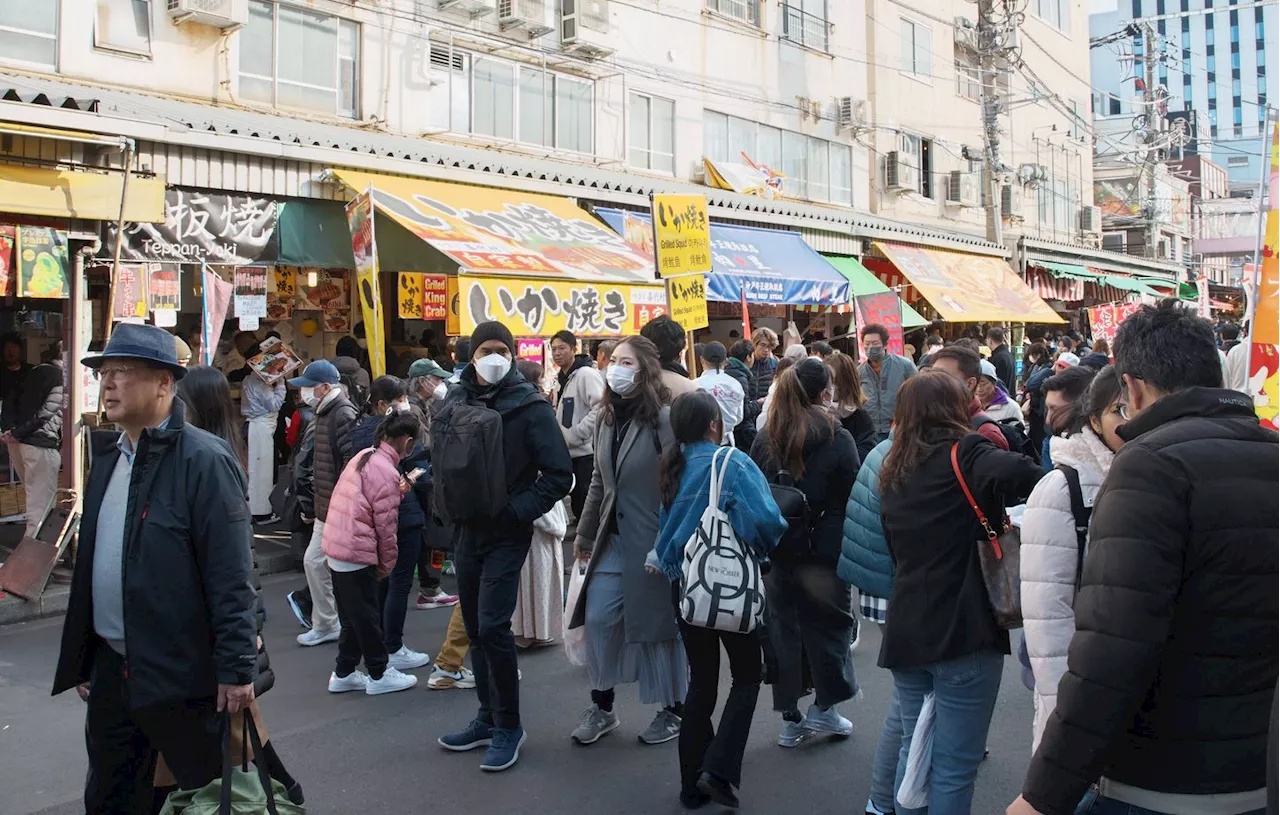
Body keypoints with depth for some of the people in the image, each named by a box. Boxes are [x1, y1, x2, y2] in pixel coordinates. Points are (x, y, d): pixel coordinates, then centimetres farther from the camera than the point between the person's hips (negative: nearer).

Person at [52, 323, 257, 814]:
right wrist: (81, 660, 17)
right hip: (111, 670, 8)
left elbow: (231, 578, -18)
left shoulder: (204, 460, -14)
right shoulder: (108, 462, 11)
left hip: (184, 675, -8)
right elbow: (91, 566, 16)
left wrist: (237, 668, -19)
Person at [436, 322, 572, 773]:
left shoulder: (529, 406, -10)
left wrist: (517, 511, -16)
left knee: (492, 626, -12)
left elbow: (559, 475, -11)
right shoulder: (453, 403, 5)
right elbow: (439, 460, 15)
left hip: (506, 535, -6)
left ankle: (508, 725, 5)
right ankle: (488, 716, 28)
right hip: (467, 531, 6)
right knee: (475, 628, 13)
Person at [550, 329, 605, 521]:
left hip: (586, 452, -9)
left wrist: (576, 433, -22)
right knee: (576, 502, 17)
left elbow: (600, 407, -24)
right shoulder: (561, 378, 16)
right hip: (568, 452, 9)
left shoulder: (587, 374, -13)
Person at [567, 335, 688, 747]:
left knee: (660, 622, 6)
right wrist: (585, 533, 19)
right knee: (598, 617, 5)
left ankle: (673, 710, 25)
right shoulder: (607, 418, 8)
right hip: (613, 539, 7)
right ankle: (601, 707, 23)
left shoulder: (665, 419, -15)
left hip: (655, 540, -6)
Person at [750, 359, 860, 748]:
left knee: (784, 628, 11)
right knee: (829, 624, 12)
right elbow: (852, 499, -8)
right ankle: (823, 706, 19)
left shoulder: (764, 439, 4)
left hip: (776, 552, 4)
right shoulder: (838, 439, -10)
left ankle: (790, 718, 19)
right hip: (824, 552, -4)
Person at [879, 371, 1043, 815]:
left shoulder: (893, 472, 14)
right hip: (962, 630, -6)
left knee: (915, 749, 18)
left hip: (906, 629, 7)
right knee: (954, 765, 2)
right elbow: (1018, 474, -27)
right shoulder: (963, 454, -7)